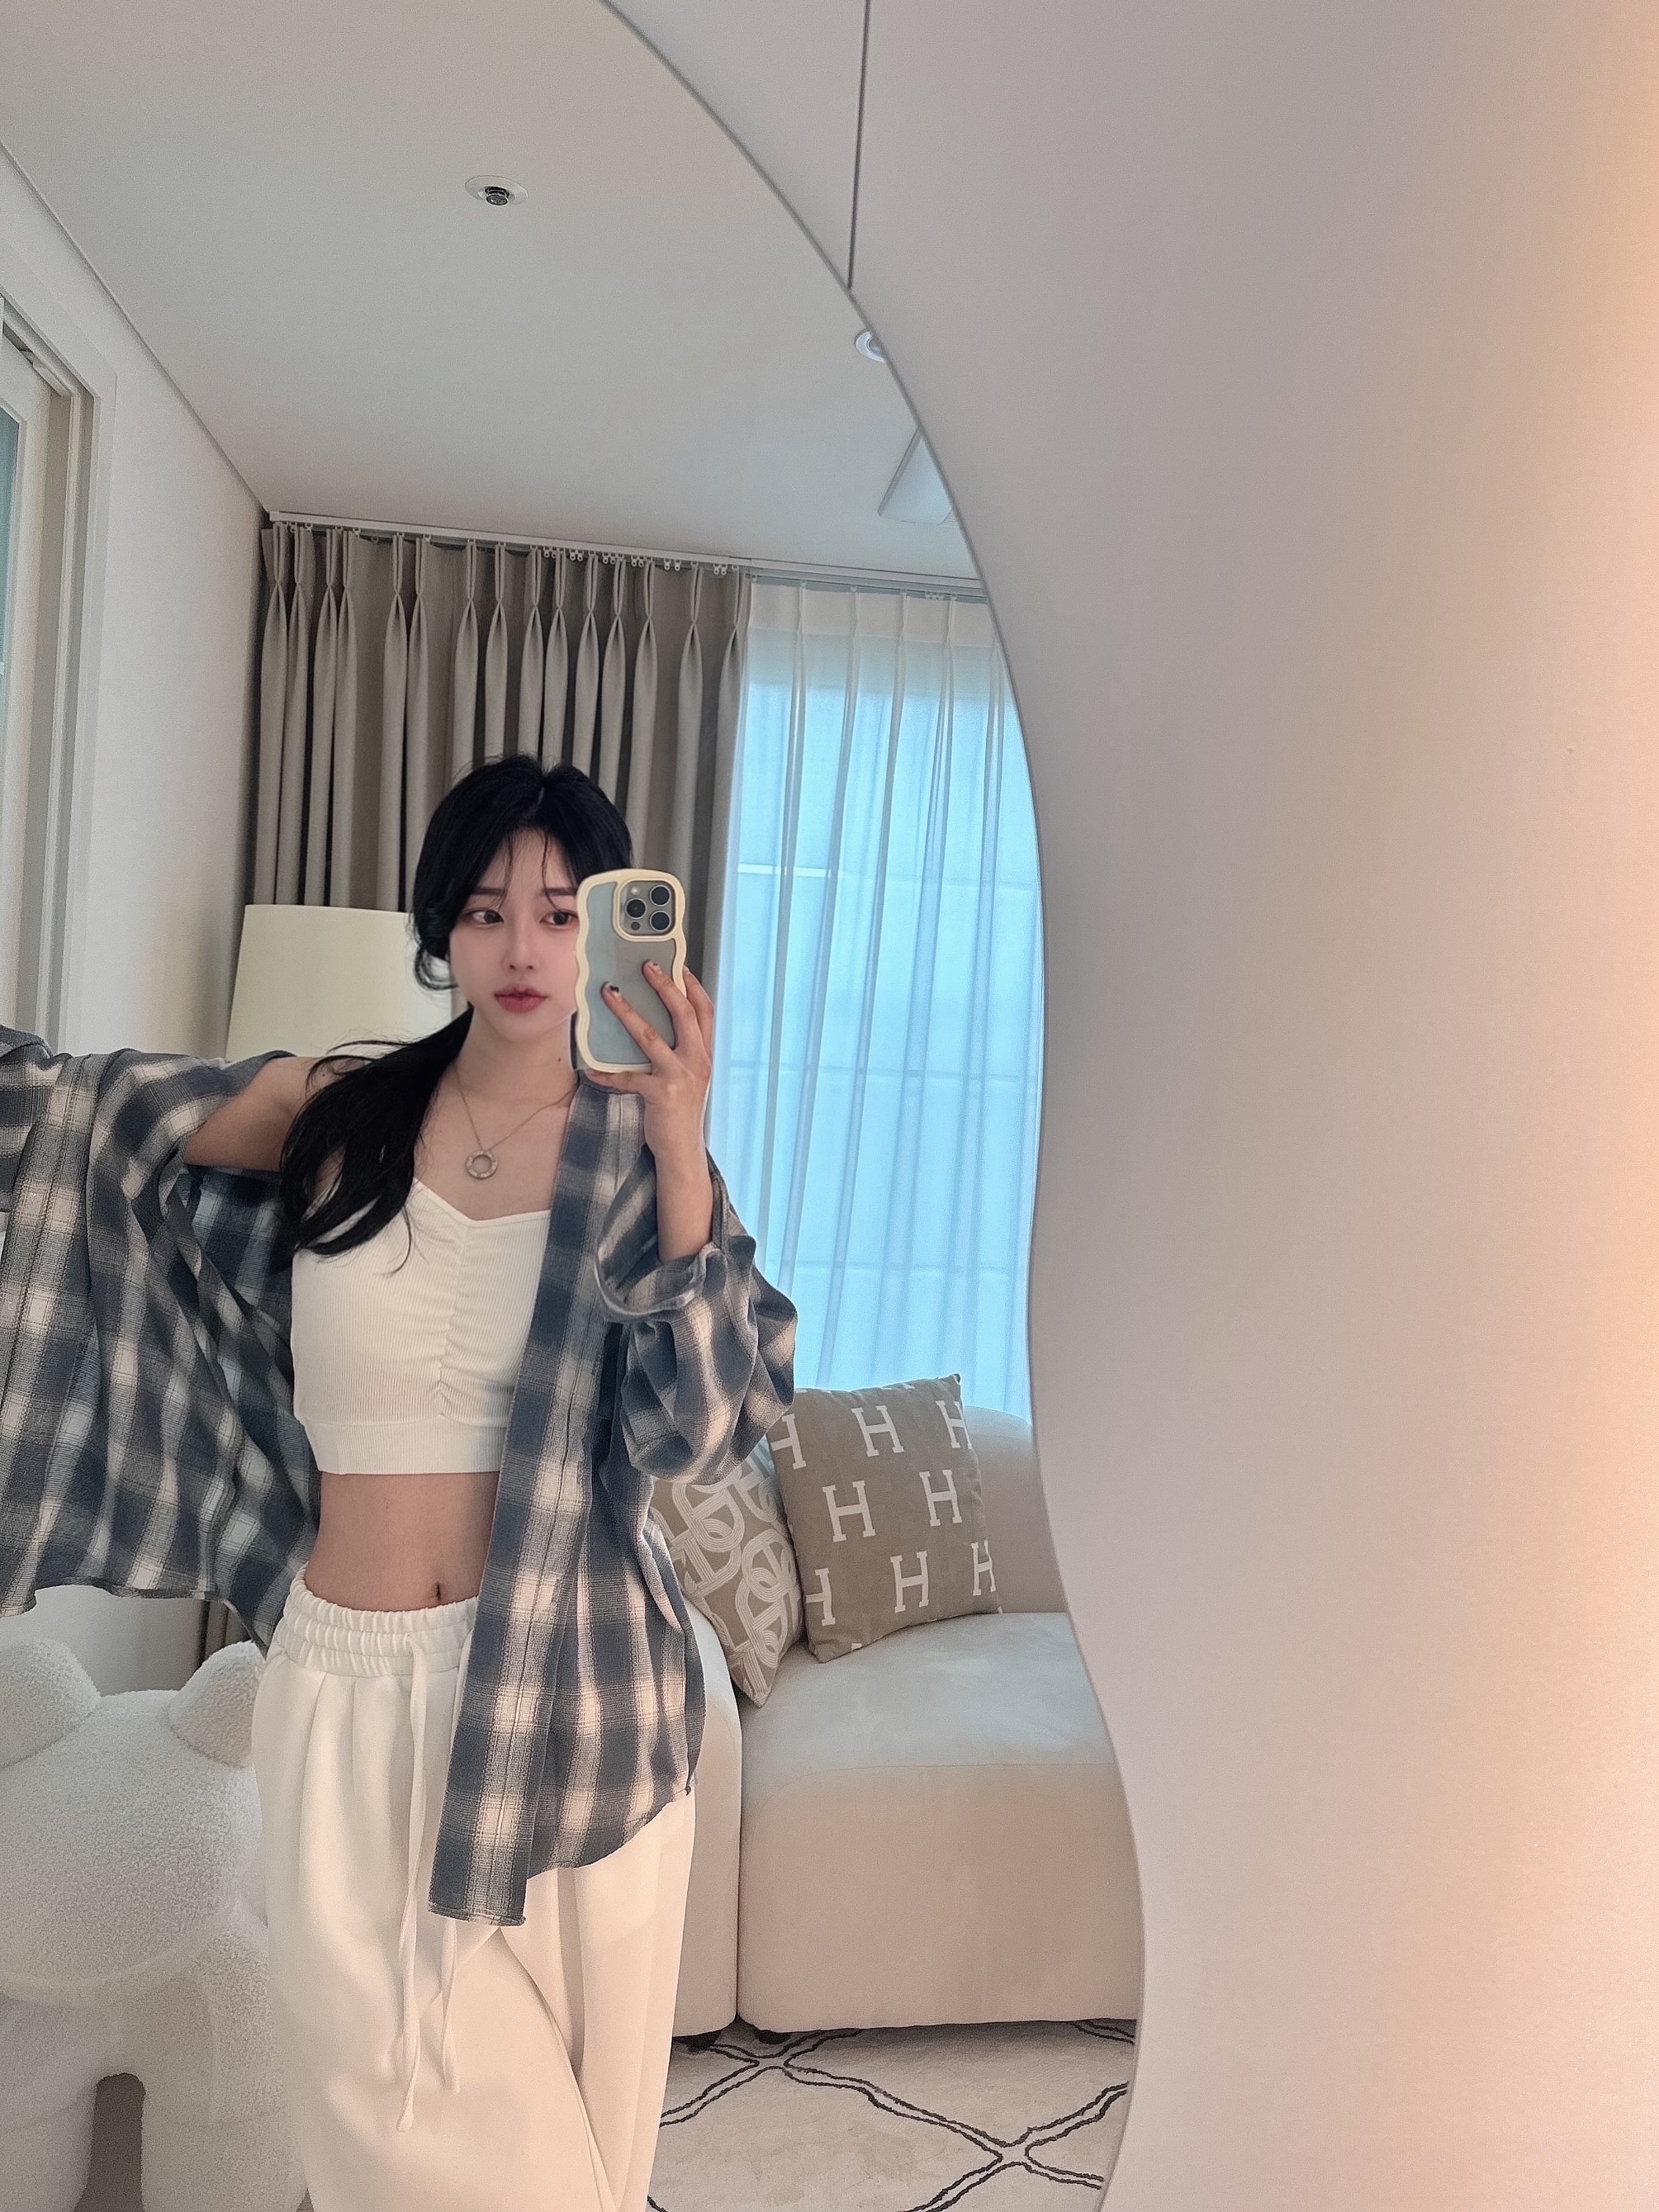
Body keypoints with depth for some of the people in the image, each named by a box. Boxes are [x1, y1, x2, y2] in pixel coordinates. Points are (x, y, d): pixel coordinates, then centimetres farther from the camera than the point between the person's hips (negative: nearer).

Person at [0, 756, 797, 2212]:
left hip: (569, 1684, -1)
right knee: (378, 2076, 14)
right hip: (348, 1683, 1)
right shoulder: (333, 1109, 0)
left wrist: (682, 1151, -22)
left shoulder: (642, 1149, -3)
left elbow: (707, 1425, -15)